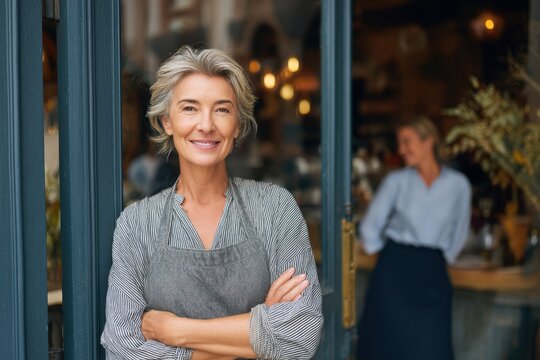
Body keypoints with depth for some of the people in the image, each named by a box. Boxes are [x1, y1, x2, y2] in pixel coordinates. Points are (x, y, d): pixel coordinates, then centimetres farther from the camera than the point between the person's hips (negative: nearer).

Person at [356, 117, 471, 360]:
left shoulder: (458, 184, 1)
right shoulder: (396, 181, 0)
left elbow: (459, 231, 13)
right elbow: (370, 228, 5)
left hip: (432, 274, 0)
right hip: (395, 269, 0)